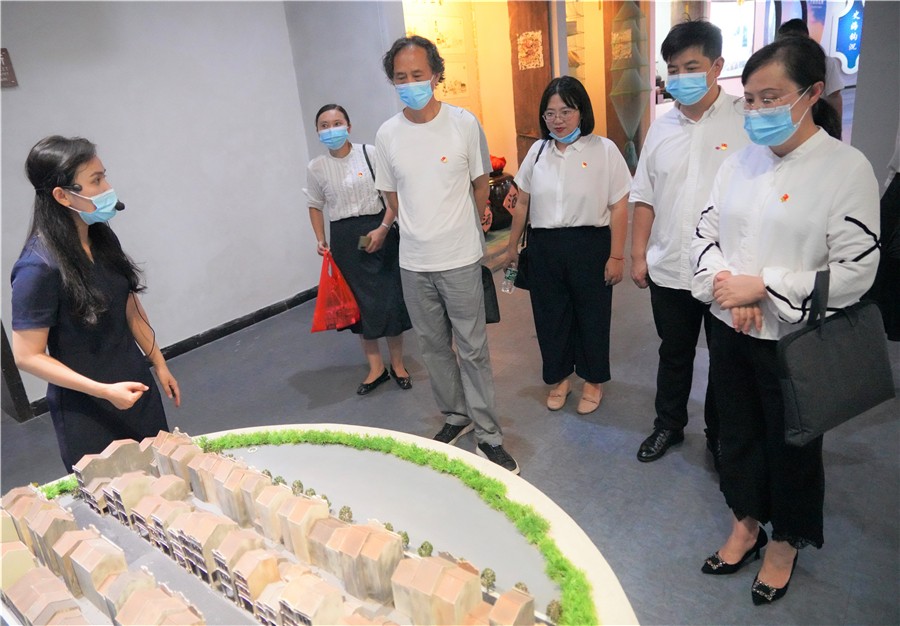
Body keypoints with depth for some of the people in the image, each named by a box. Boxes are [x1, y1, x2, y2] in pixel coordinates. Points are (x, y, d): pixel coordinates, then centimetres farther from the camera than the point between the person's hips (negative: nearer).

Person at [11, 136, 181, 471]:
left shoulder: (103, 237, -3)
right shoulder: (38, 267, -22)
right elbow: (27, 356, -17)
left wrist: (160, 365, 12)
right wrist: (104, 391, -22)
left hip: (136, 386, 6)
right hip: (87, 412, -6)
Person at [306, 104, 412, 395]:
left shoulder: (371, 153, -7)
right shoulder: (316, 168, 3)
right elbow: (315, 206, 15)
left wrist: (383, 228, -15)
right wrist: (320, 240, 4)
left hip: (379, 231, -3)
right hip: (344, 238, 3)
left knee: (390, 297, 2)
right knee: (359, 302, 9)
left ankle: (398, 364, 23)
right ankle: (376, 368, 26)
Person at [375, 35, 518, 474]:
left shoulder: (464, 123, -7)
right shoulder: (387, 134, -1)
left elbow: (481, 183, 5)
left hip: (460, 259, -3)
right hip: (413, 262, 3)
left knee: (473, 348, 3)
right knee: (433, 346, 15)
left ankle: (488, 434, 17)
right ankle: (455, 415, 34)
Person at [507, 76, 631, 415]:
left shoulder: (604, 149, -7)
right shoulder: (537, 151, 6)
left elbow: (619, 207, -7)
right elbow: (522, 202, 14)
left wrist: (616, 256, -9)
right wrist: (512, 246, 17)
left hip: (589, 245, -3)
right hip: (544, 247, 4)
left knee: (591, 316, 11)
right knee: (549, 315, 13)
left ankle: (593, 380, 32)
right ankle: (558, 378, 33)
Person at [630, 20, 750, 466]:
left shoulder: (745, 123, -8)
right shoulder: (662, 127, 6)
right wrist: (638, 254, 6)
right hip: (668, 270, 4)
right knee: (673, 354, 19)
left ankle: (720, 436, 35)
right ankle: (668, 425, 38)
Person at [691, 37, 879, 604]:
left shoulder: (848, 169, -13)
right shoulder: (740, 163, 3)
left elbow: (855, 271, -16)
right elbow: (707, 233, 5)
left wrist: (762, 288, -21)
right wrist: (725, 283, -14)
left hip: (796, 340, -4)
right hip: (732, 332, 5)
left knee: (791, 446, 14)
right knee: (738, 433, 19)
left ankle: (784, 544, 39)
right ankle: (746, 526, 43)